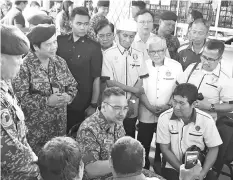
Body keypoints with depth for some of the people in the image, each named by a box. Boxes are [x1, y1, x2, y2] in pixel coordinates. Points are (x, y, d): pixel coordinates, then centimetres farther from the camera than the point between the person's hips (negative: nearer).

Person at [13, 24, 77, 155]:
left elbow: (72, 85, 10)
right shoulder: (24, 66, -14)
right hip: (35, 127, -5)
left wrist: (68, 96, -11)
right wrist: (47, 101, -23)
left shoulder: (60, 62, 4)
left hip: (60, 124, 5)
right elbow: (20, 97, -19)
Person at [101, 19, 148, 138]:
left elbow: (140, 80, 3)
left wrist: (131, 100, -11)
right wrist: (134, 90, -9)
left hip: (132, 110, 3)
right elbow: (110, 82, -10)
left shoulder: (138, 55, 5)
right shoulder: (109, 54, -6)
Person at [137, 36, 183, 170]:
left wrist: (169, 106, -14)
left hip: (167, 115, 0)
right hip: (146, 114, 1)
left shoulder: (176, 66, -5)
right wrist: (150, 107, -13)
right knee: (143, 146, 8)